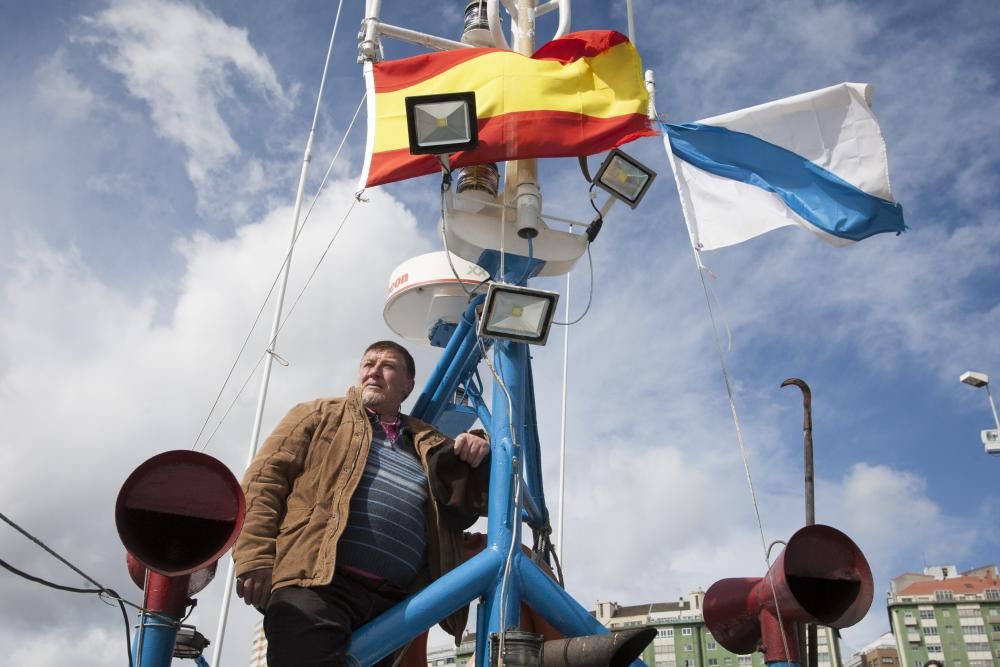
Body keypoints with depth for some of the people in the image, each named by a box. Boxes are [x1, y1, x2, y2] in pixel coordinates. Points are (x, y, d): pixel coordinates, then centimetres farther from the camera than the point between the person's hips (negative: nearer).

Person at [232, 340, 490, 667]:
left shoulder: (430, 445, 26)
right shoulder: (320, 414, 18)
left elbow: (472, 503, 22)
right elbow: (265, 477, 6)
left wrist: (477, 457, 1)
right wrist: (255, 556, -9)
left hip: (394, 603, 4)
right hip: (316, 583, -4)